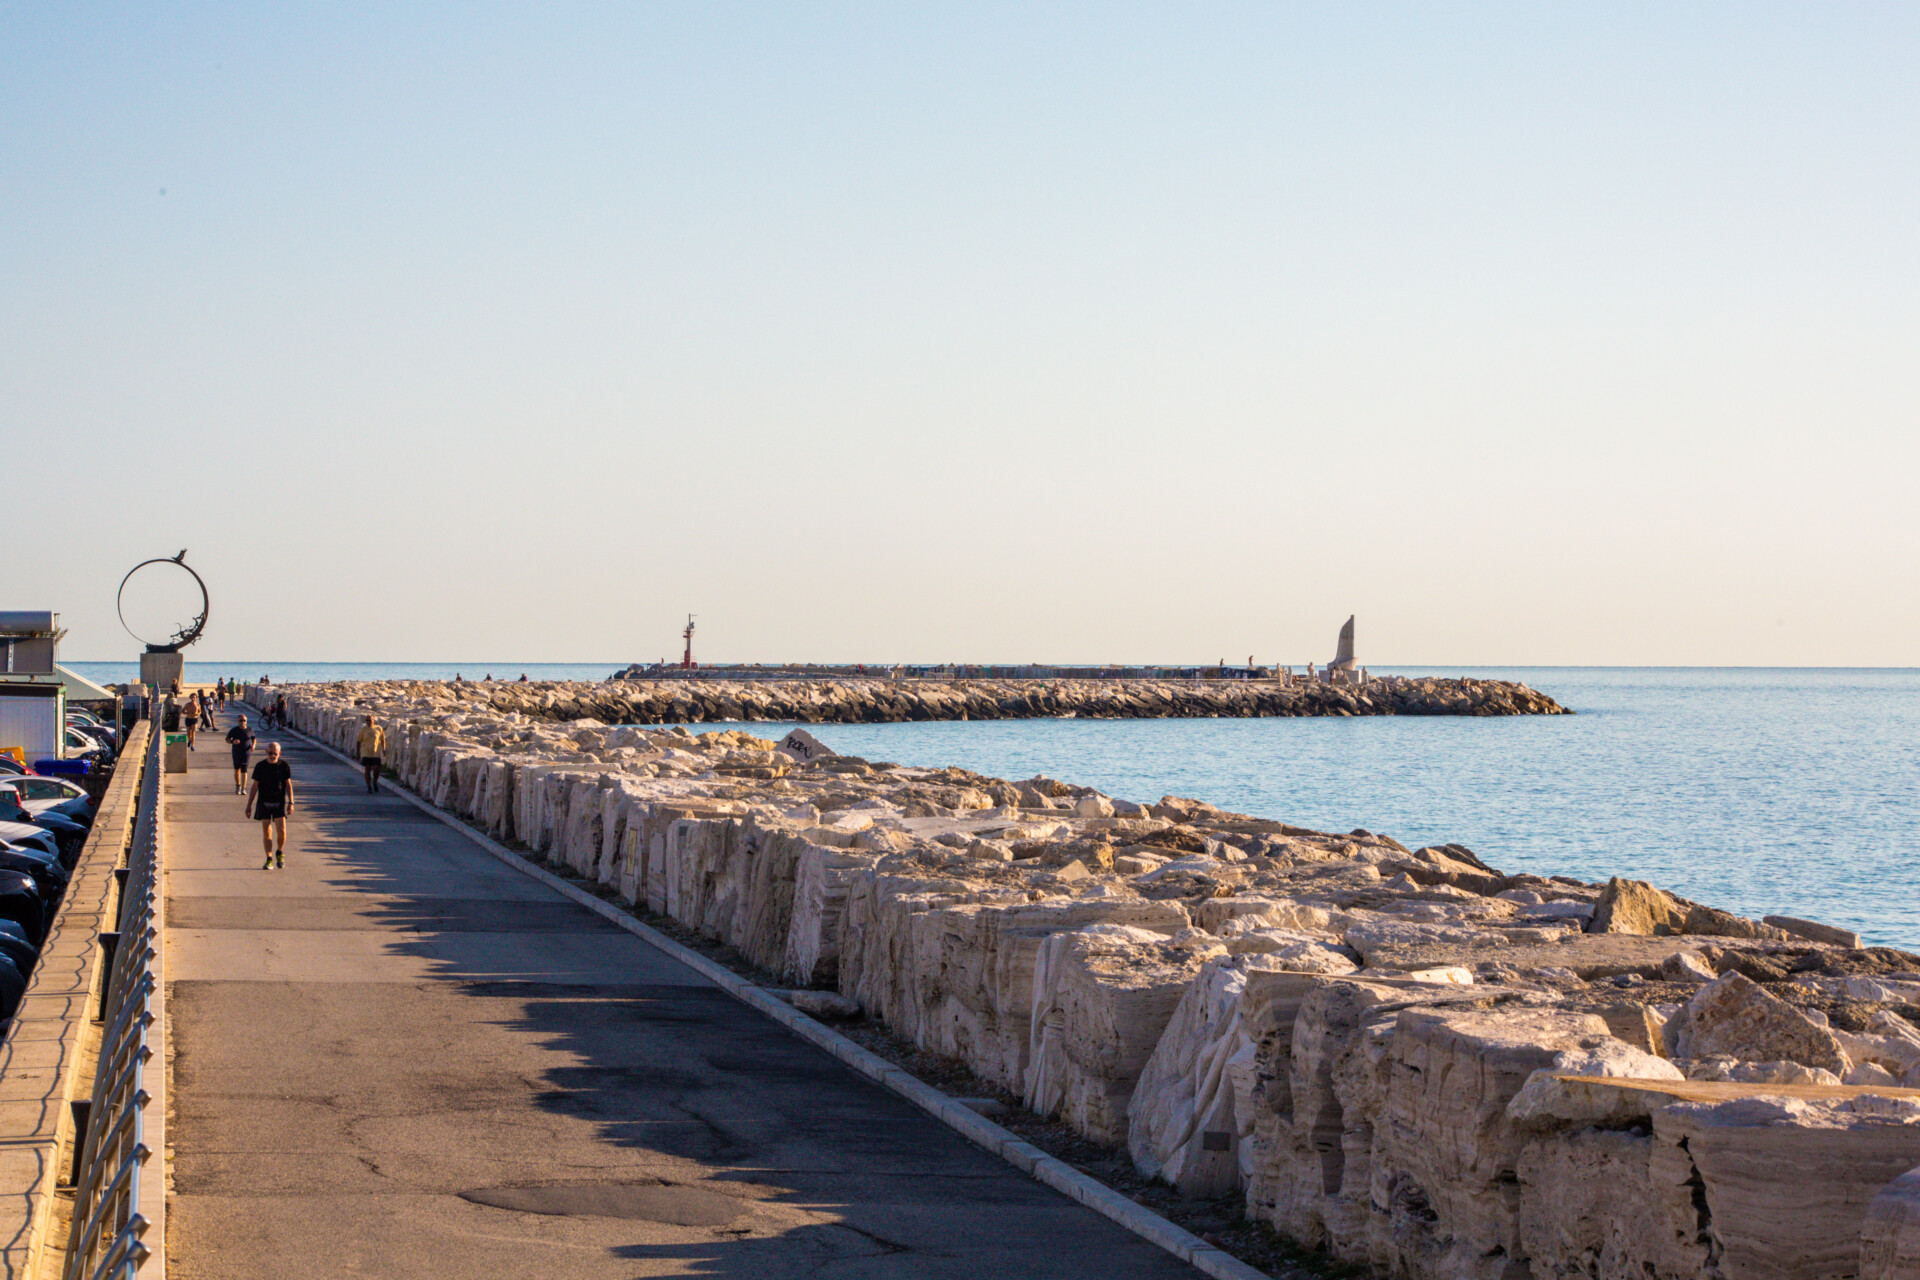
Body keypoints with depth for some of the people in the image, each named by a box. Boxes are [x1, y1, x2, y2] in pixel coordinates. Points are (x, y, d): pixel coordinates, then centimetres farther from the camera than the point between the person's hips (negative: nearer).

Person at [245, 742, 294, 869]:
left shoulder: (284, 766, 2)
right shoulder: (260, 767, 2)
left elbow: (288, 785, 7)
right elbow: (255, 786, 7)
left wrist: (291, 803, 0)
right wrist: (249, 805, 6)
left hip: (279, 802, -1)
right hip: (264, 802, 1)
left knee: (281, 830, -11)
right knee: (266, 832, 0)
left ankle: (279, 853, 15)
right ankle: (269, 859, 6)